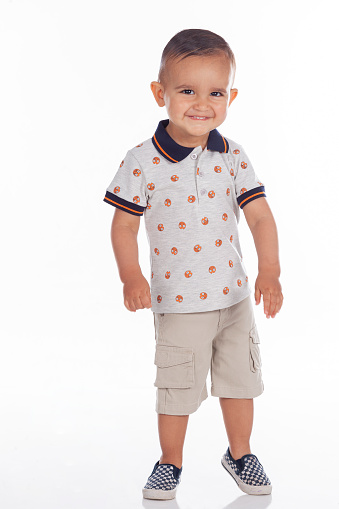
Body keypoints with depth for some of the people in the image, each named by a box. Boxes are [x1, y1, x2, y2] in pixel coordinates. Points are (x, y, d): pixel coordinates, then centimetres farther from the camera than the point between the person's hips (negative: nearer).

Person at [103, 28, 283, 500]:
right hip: (177, 300, -3)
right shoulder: (142, 161, -12)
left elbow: (260, 215, -3)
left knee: (239, 380, 16)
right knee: (177, 389, 8)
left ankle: (240, 453, 38)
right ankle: (170, 463, 31)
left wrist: (270, 272, -13)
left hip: (235, 296, 3)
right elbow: (124, 225, -7)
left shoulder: (233, 157, -4)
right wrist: (131, 277, -20)